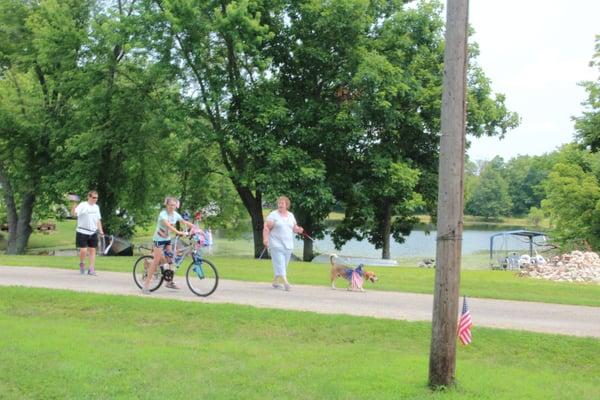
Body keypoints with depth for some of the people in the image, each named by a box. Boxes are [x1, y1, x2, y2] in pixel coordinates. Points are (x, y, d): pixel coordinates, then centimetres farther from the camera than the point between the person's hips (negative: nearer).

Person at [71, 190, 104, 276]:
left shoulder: (96, 207, 12)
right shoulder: (82, 205, -8)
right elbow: (74, 213, -21)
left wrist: (100, 230, 10)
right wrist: (74, 206, -39)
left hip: (93, 232, 5)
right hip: (82, 232, -5)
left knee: (92, 250, 3)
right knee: (83, 250, -8)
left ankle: (91, 269, 8)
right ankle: (82, 264, 20)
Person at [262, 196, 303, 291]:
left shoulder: (291, 215, 12)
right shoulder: (273, 214, -3)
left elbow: (294, 227, 19)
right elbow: (266, 228, -9)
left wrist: (298, 229, -3)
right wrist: (265, 239, -21)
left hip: (288, 245, 6)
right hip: (276, 245, -5)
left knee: (284, 264, 9)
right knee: (279, 264, -12)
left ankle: (275, 282, 22)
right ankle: (285, 283, -17)